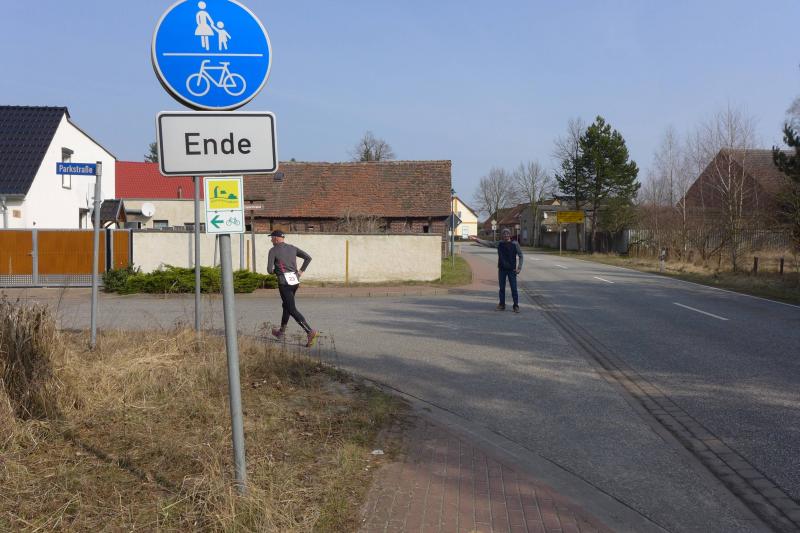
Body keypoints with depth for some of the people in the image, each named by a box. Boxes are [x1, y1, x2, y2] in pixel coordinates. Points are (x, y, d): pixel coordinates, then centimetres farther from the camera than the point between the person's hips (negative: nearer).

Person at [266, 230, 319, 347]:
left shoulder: (273, 250, -5)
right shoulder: (292, 248, 12)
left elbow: (269, 270, -8)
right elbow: (308, 258, 8)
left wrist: (274, 271, 14)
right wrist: (301, 271, 13)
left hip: (284, 283, -7)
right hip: (295, 281, 7)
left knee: (292, 310, -7)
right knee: (286, 305, 24)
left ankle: (310, 332, -22)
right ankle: (282, 331, 36)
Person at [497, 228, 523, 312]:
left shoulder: (515, 244, -4)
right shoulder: (500, 244, 5)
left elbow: (520, 256, -1)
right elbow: (499, 256, 17)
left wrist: (519, 268, -8)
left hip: (511, 270, -3)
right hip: (502, 269, 3)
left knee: (514, 288, -3)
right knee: (502, 288, 6)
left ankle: (516, 306, 2)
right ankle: (502, 305, 14)